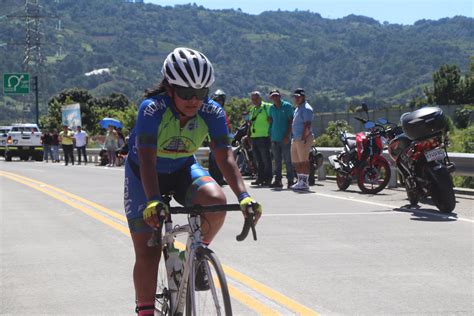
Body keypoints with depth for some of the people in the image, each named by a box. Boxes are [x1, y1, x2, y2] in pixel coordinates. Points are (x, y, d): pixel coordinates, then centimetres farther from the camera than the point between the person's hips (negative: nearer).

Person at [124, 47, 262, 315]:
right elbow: (147, 160, -37)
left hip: (183, 170, 2)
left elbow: (225, 156, -26)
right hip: (145, 175, -2)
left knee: (216, 199, -30)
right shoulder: (152, 109, -29)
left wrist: (243, 195, -40)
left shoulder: (212, 112, -20)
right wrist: (153, 201, -51)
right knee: (148, 254, -7)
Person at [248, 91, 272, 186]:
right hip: (254, 138, 8)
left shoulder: (267, 107, -6)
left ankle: (268, 179, -1)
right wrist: (249, 136, 20)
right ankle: (260, 178, 16)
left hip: (264, 137, -7)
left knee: (266, 160, -4)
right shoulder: (252, 109, 18)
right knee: (259, 161, 11)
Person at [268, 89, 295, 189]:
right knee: (277, 161, 8)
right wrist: (270, 135, 11)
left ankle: (290, 180, -2)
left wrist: (288, 135, -13)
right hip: (275, 138, 5)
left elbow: (291, 121, -6)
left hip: (285, 139, -5)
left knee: (288, 160, -5)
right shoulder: (271, 108, 13)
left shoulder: (287, 106, -3)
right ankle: (277, 180, 13)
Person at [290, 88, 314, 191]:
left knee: (303, 161, -9)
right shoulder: (298, 108, 20)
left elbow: (307, 125, -19)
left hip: (303, 138, -11)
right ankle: (300, 181, 21)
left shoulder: (306, 108, -11)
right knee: (295, 161, 13)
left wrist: (303, 138, -23)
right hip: (296, 138, 11)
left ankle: (304, 183, -8)